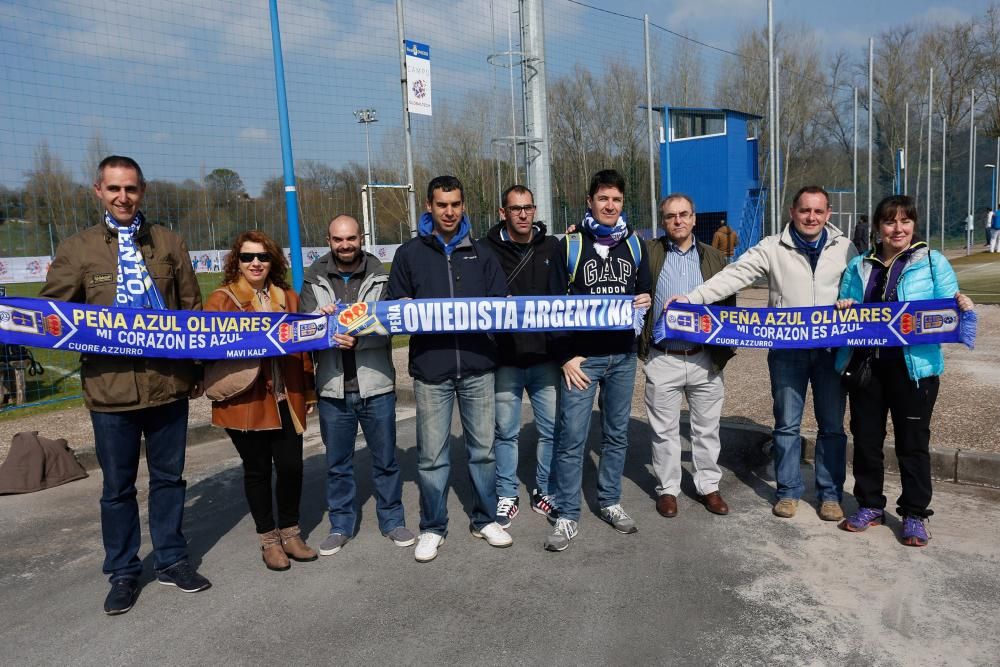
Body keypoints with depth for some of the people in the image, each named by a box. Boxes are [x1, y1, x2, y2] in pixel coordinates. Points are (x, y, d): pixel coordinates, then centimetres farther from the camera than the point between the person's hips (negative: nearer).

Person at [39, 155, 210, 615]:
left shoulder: (170, 244, 7)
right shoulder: (76, 250, 3)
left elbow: (192, 309, 10)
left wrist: (197, 368, 7)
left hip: (169, 383, 1)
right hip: (110, 387, -1)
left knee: (169, 476, 14)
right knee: (118, 486, 11)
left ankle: (171, 560, 30)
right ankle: (122, 573, 28)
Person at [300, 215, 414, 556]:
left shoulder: (380, 278, 0)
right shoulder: (314, 281, 4)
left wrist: (357, 340, -25)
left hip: (376, 386, -1)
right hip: (333, 389, 1)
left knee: (385, 460, 12)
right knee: (337, 464, 14)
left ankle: (392, 520, 29)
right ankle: (341, 525, 30)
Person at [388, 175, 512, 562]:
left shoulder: (481, 253, 11)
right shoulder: (409, 254, 8)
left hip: (477, 367, 1)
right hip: (430, 370, -1)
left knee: (483, 448, 10)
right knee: (432, 455, 5)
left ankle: (485, 520, 27)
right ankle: (433, 528, 22)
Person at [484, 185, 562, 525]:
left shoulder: (553, 248, 5)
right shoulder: (489, 250, -2)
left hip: (545, 356, 2)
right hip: (504, 359, -2)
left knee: (551, 429, 9)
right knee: (505, 431, 9)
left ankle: (546, 492, 27)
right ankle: (506, 496, 24)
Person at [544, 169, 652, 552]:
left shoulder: (633, 244, 9)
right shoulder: (570, 245, -3)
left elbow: (644, 290, 18)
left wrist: (645, 301, -7)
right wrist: (565, 356, -9)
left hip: (623, 357, 4)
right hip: (582, 358, -4)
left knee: (617, 434, 12)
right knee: (572, 437, -3)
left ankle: (610, 502, 28)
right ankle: (567, 517, 8)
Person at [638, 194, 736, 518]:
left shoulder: (713, 257, 8)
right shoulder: (648, 254, 2)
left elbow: (728, 303, 10)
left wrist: (726, 348, 1)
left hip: (705, 359, 2)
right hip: (662, 359, -2)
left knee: (707, 428, 12)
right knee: (665, 430, 9)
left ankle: (708, 486, 28)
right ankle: (667, 489, 23)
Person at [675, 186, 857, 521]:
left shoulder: (844, 248, 5)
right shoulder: (772, 248, -2)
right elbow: (733, 276, -13)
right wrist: (690, 299, -23)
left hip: (831, 349, 1)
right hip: (787, 350, -1)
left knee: (832, 425, 8)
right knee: (787, 424, 8)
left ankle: (830, 493, 22)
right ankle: (788, 491, 21)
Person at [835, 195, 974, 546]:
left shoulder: (933, 262, 2)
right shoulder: (859, 266, 11)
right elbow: (843, 313, 16)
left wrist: (961, 306, -24)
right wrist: (844, 308, -6)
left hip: (914, 366, -3)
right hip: (866, 364, 3)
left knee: (913, 441, 4)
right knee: (865, 438, 10)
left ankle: (915, 515, 19)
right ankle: (870, 506, 25)